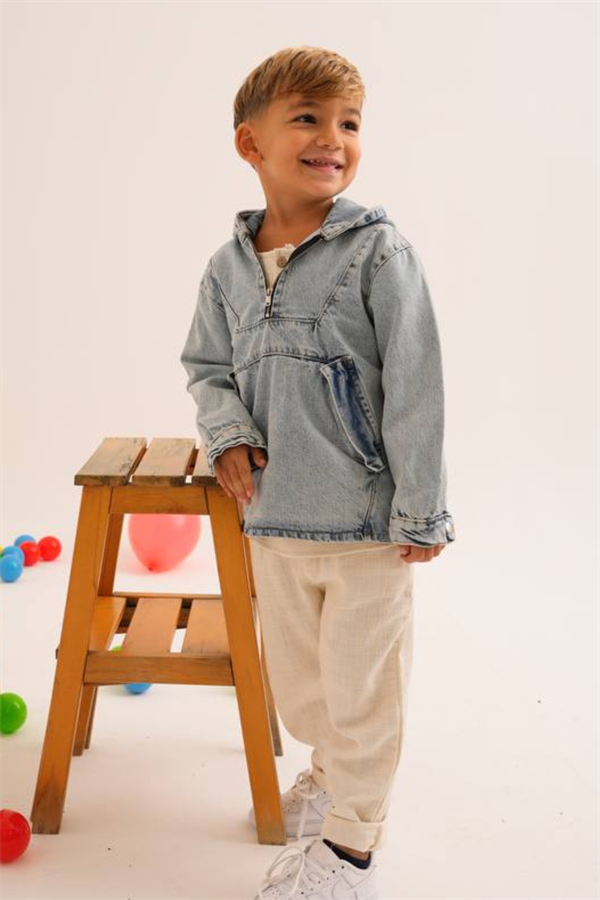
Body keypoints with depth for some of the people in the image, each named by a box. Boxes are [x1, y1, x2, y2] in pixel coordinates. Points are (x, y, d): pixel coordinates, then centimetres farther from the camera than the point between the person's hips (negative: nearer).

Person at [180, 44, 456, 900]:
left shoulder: (379, 252, -13)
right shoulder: (227, 266, 2)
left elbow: (415, 390, -13)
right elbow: (207, 366, 14)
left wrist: (420, 512, -12)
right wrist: (227, 433, -6)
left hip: (367, 521, -5)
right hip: (273, 516, 5)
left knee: (361, 686, 8)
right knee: (296, 677, 23)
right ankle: (330, 770, 51)